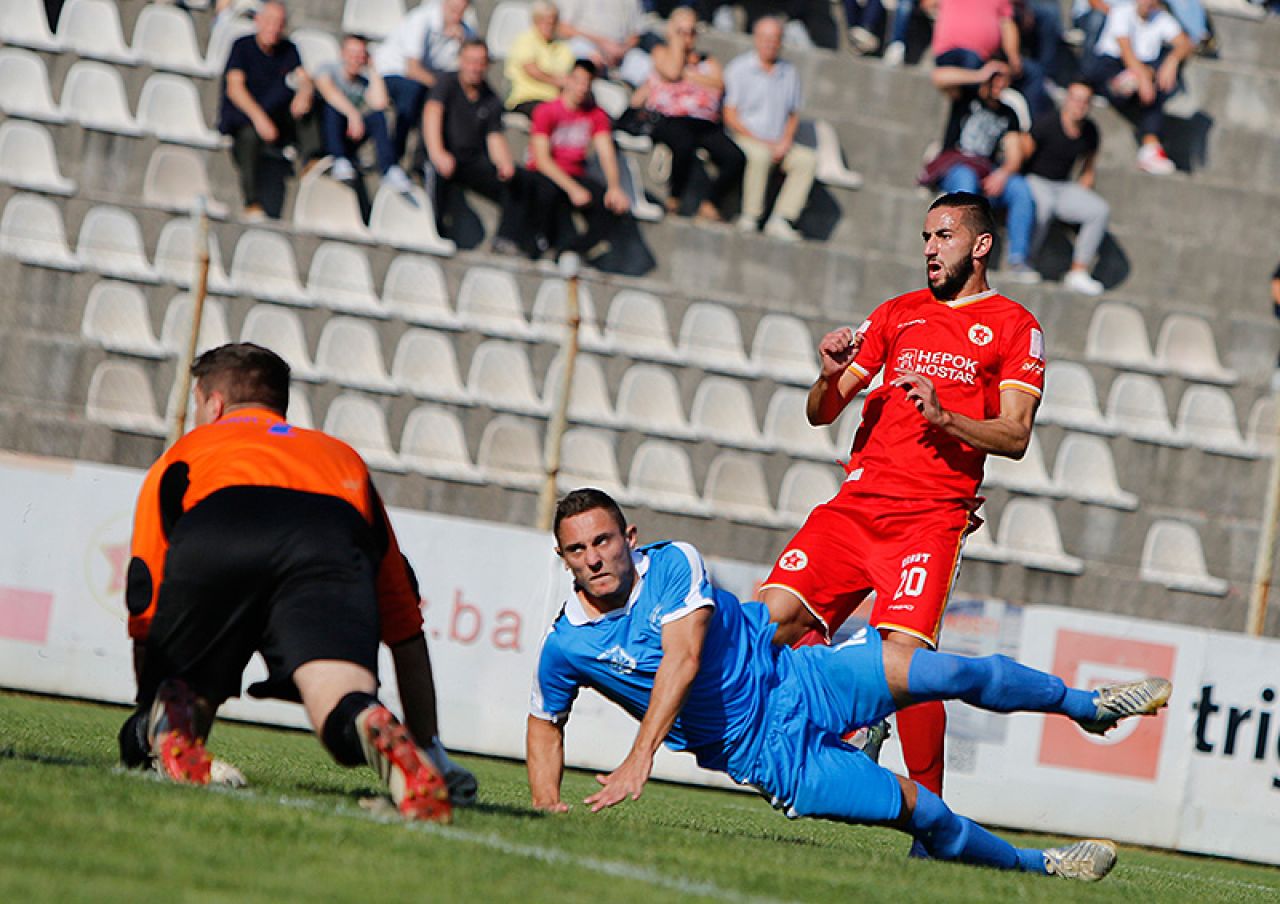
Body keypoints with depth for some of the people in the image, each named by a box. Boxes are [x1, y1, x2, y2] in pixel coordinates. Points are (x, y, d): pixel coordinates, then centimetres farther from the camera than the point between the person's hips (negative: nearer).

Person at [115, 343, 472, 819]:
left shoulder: (184, 453, 39)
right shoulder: (343, 458, 44)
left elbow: (143, 612, 35)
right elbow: (404, 624, 42)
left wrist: (150, 718, 50)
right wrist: (430, 749, 47)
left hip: (209, 545, 0)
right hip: (333, 543, 0)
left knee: (185, 688, 16)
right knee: (342, 703, -16)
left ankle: (171, 726, -20)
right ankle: (380, 736, -52)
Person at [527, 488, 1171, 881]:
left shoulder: (671, 564, -13)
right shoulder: (566, 647, -9)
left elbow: (683, 657, -24)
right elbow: (545, 723, 10)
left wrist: (640, 758, -31)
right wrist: (546, 806, -4)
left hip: (804, 680, 1)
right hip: (771, 758, -1)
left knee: (959, 673, -9)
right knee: (920, 810, -13)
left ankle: (1087, 705, 18)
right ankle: (1035, 867, 11)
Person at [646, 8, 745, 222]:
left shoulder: (708, 61, 26)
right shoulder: (661, 52, 18)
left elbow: (719, 84, 6)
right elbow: (672, 72, -3)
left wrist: (688, 74, 1)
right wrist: (676, 41, 7)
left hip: (706, 124, 4)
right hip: (670, 121, -4)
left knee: (736, 158, -23)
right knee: (684, 144, -39)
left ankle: (709, 205, -8)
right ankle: (673, 200, -18)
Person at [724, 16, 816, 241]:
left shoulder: (789, 73, 12)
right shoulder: (739, 69, -3)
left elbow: (794, 115, 18)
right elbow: (730, 116, -7)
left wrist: (785, 141, -3)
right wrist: (759, 141, -15)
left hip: (778, 144, 5)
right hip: (744, 139, -5)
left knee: (808, 159, -20)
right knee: (760, 155, -37)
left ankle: (780, 221, -24)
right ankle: (750, 217, -28)